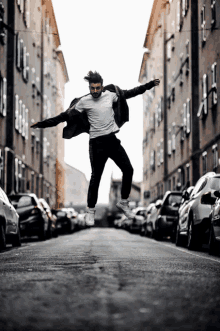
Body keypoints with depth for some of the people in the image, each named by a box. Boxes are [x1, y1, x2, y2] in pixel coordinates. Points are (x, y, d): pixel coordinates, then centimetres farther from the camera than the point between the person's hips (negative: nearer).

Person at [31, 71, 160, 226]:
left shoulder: (110, 95, 3)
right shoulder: (84, 101, -7)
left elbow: (129, 93, 14)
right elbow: (64, 116, -5)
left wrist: (150, 85, 16)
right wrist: (42, 124, -8)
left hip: (112, 139, 4)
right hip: (97, 143, -4)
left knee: (128, 169, 6)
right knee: (96, 177, 0)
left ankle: (123, 203, 25)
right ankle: (91, 210, 16)